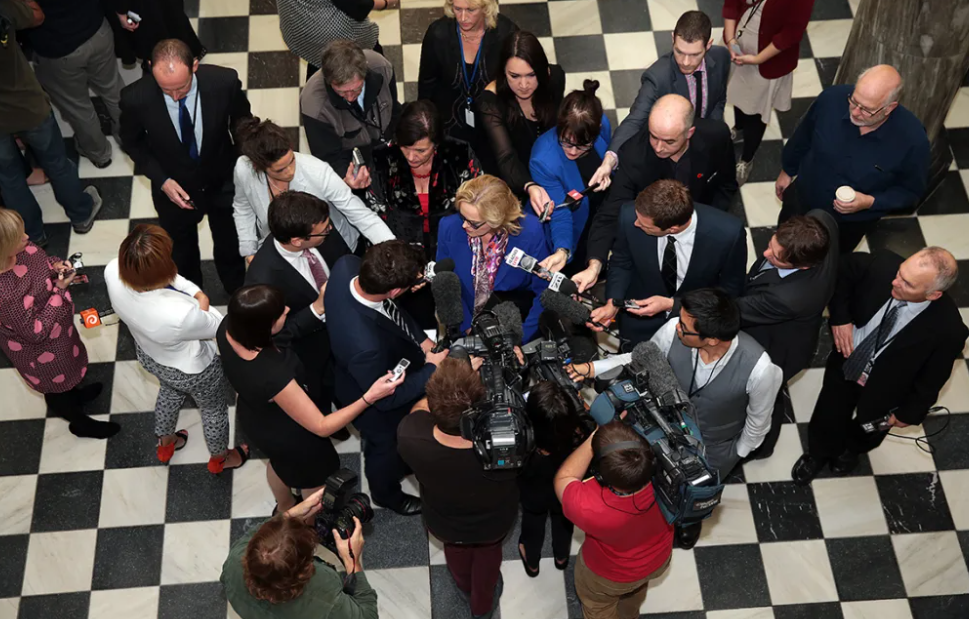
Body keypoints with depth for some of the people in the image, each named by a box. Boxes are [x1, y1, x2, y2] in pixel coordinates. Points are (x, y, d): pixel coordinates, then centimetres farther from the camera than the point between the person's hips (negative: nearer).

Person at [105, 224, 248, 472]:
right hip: (192, 370, -5)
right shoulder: (180, 315, -48)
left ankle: (165, 443, 66)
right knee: (214, 408, 29)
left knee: (169, 391, 39)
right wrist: (200, 301, -11)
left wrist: (195, 292, -23)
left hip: (148, 354, 5)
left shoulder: (113, 272, -33)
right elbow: (219, 328, -25)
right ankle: (219, 458, 58)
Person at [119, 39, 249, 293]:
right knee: (182, 253, 28)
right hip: (175, 190, 0)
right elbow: (132, 142, -10)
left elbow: (242, 123, -9)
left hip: (223, 185, 0)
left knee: (231, 247, 28)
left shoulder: (224, 82, -31)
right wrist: (162, 181, -20)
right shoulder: (136, 98, -31)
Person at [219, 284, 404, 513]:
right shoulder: (273, 375, -47)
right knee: (314, 478, 29)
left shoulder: (228, 327, -27)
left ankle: (285, 507, 69)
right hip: (287, 437, -6)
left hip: (253, 417, 6)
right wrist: (370, 397, -37)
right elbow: (321, 427, -33)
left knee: (280, 462, 39)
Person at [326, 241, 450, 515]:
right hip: (381, 409, -6)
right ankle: (387, 493, 62)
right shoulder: (366, 346, -50)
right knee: (388, 449, 29)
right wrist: (431, 369, -21)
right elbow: (386, 398, -29)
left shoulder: (347, 265, -31)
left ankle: (402, 462, 70)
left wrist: (419, 337, -12)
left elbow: (389, 308, -8)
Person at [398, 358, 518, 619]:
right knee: (488, 549, 37)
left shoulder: (410, 438, -43)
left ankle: (465, 586, 69)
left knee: (455, 545, 38)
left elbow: (421, 407, -16)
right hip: (494, 524, -1)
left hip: (443, 525, 1)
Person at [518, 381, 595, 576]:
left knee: (533, 525, 33)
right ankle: (562, 557, 67)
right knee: (564, 521, 36)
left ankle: (532, 563, 64)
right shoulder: (582, 432, -43)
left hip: (535, 496, -1)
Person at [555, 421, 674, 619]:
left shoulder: (589, 507, -48)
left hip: (611, 575, -4)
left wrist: (594, 437, -29)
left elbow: (563, 479, -24)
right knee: (635, 588, 39)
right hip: (658, 558, 4)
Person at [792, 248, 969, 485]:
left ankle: (851, 449, 68)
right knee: (827, 418, 27)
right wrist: (840, 317, -19)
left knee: (866, 430, 32)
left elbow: (932, 379, -19)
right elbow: (843, 266, -10)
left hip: (884, 389, -1)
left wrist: (908, 413, -6)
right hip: (846, 364, 1)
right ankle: (817, 453, 61)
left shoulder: (948, 329, -37)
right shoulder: (883, 264, -33)